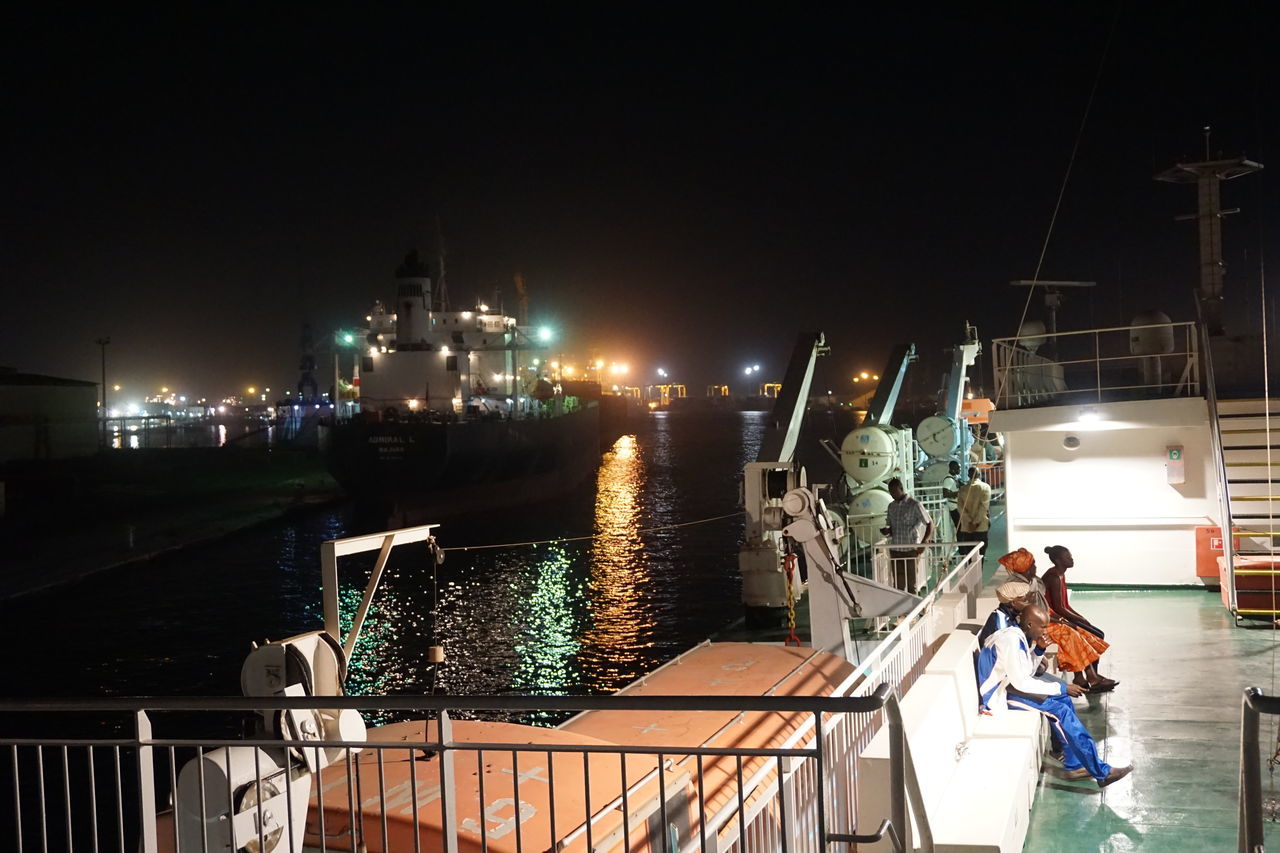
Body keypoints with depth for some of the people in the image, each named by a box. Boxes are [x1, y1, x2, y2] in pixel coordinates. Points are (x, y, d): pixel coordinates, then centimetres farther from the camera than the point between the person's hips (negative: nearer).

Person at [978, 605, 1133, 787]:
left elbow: (1028, 673, 13)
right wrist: (1061, 688, -19)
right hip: (999, 694, -10)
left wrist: (1038, 649, -3)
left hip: (1009, 684, 10)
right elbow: (1020, 682, -26)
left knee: (1064, 700, 2)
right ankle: (1101, 772, -12)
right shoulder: (1011, 641, -24)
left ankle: (1074, 765, 5)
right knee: (1060, 710, -16)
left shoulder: (1019, 635, 7)